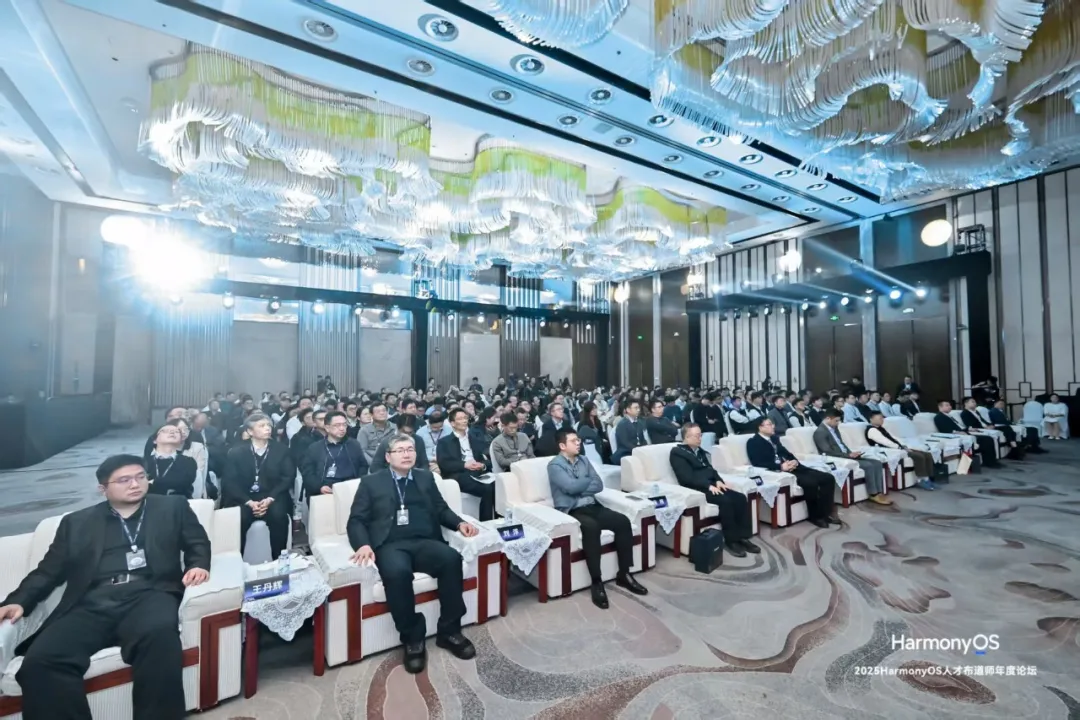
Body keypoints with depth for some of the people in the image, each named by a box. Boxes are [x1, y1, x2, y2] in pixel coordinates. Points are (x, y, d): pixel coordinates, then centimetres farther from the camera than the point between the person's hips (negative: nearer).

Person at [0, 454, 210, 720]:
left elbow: (198, 544, 14)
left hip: (149, 595, -2)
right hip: (91, 604, 3)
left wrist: (198, 565, -8)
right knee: (40, 660, -27)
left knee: (159, 635, -34)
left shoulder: (173, 507, 18)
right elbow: (49, 570, 19)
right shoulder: (76, 522, 23)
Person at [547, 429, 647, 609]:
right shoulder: (554, 465, -5)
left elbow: (599, 485, 5)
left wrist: (580, 488, -10)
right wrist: (589, 480, -2)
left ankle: (624, 574, -3)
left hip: (592, 506, 7)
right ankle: (597, 582, -24)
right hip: (571, 511, -6)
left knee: (623, 521, -15)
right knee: (591, 527, -36)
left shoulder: (584, 461, 14)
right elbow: (571, 487, -19)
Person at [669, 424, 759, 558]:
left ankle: (742, 537, -5)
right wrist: (709, 486, -22)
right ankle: (731, 540, -14)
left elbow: (710, 468, 17)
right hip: (696, 489, -8)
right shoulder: (677, 452, -6)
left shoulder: (699, 450, 21)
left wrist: (718, 481, -3)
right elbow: (687, 477, -15)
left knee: (740, 498, -13)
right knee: (725, 500, -29)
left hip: (711, 485, 8)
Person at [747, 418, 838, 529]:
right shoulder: (753, 442, -3)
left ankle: (825, 512, 2)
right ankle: (815, 516, -7)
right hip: (778, 471, -8)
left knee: (828, 478, -5)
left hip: (792, 467, 8)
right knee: (810, 483, -29)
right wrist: (781, 466, -23)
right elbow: (758, 463, -15)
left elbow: (787, 453, 21)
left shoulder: (773, 438, 23)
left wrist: (794, 461, -3)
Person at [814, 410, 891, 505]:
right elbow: (828, 452, -21)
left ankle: (879, 493, -2)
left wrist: (851, 453, 0)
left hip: (847, 456, 10)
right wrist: (849, 455, -19)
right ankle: (873, 494, -7)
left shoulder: (834, 428, 14)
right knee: (868, 465, -22)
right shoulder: (820, 432, -17)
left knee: (877, 463, -2)